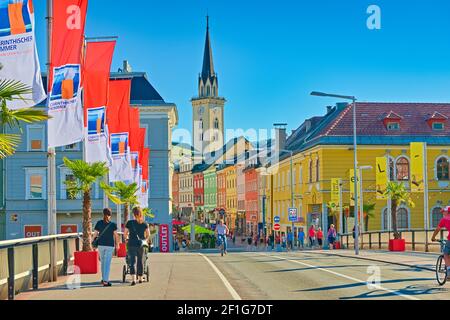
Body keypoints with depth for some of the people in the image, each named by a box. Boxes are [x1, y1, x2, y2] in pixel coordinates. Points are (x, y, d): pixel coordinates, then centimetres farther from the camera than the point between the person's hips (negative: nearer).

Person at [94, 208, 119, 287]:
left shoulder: (99, 223, -2)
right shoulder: (113, 224, -7)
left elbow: (95, 234, -2)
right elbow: (116, 235, -6)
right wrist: (117, 245, 6)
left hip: (101, 245, 3)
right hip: (110, 245, -3)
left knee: (103, 262, 18)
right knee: (107, 263, -1)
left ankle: (103, 278, 25)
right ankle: (105, 281, -5)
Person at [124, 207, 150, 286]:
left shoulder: (129, 223, -2)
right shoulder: (144, 223, 3)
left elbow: (125, 234, 4)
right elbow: (148, 234, 5)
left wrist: (127, 239, 25)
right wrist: (146, 240, 24)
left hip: (132, 244, -2)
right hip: (141, 244, 2)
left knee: (132, 262, -4)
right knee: (140, 262, 14)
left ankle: (134, 279, -18)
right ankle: (140, 278, 24)